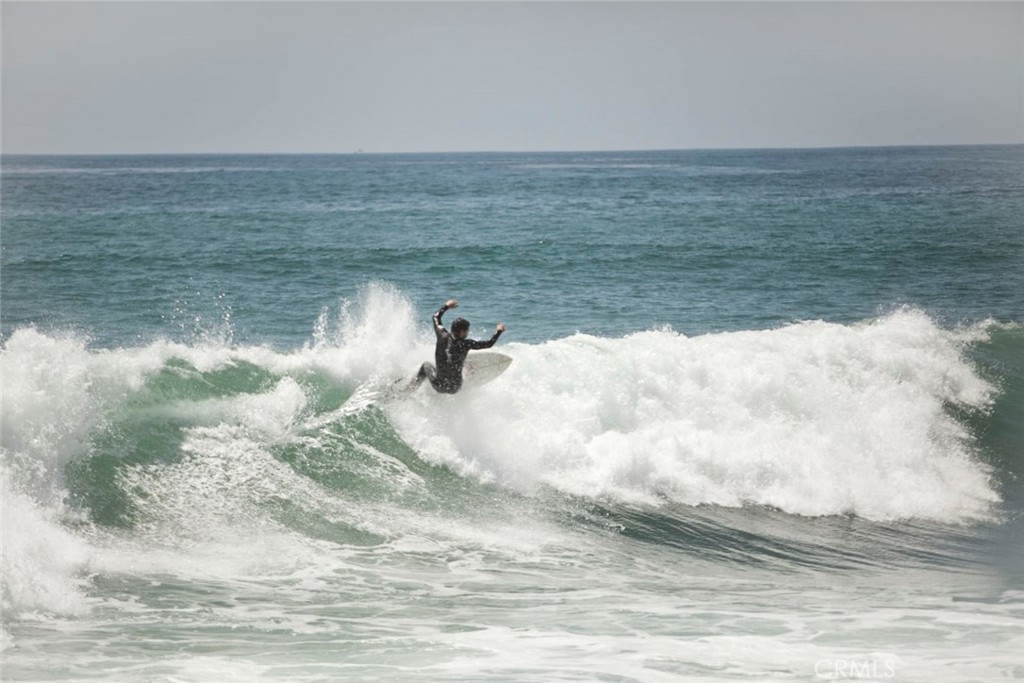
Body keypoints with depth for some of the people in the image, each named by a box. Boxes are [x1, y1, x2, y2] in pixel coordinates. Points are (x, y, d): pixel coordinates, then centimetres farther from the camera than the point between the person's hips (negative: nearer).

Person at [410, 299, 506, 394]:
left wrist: (446, 306, 23)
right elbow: (489, 344, -6)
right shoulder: (466, 344, -17)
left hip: (438, 386, 2)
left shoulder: (443, 337, -12)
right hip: (454, 388, -1)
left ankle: (411, 388, 29)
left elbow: (436, 317, 7)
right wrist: (498, 331, 10)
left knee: (426, 365, 31)